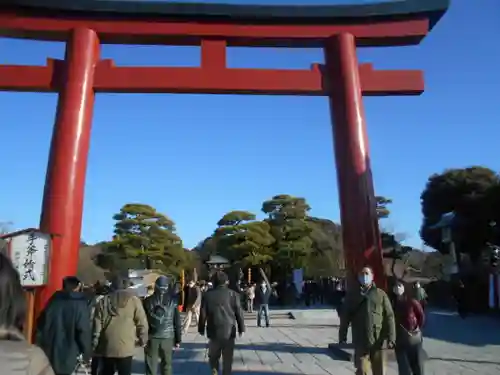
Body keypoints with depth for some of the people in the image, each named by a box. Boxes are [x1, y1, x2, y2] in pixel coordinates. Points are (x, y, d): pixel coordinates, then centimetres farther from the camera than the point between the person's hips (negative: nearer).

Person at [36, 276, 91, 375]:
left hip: (48, 352, 5)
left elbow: (41, 325, 13)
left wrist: (39, 347, 22)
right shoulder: (81, 304, -9)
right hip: (67, 355, -5)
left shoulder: (54, 300, 8)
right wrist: (87, 353, -5)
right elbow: (84, 331, -15)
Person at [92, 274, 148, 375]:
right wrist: (143, 339, 10)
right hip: (125, 346, -3)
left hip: (106, 346, 3)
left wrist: (94, 343, 12)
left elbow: (97, 323, 5)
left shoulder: (104, 300, 7)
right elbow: (141, 322, -3)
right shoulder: (133, 299, -2)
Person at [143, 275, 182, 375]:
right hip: (168, 337, 0)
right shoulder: (173, 301, -3)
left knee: (151, 365, 7)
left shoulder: (148, 301, -2)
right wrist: (178, 340, 7)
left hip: (151, 337, 0)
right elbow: (177, 322, 0)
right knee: (167, 364, 12)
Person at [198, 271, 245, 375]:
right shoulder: (233, 294, -4)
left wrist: (201, 328, 13)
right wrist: (241, 328, 9)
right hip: (229, 331, -1)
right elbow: (239, 313, -1)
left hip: (214, 331, 1)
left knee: (213, 355, 18)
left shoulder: (208, 295, -2)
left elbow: (203, 314, 2)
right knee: (227, 358, 9)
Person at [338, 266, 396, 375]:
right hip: (360, 342, 0)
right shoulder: (352, 295, 4)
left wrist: (391, 338, -8)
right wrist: (342, 336, 2)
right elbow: (345, 317, 6)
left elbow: (389, 317, -1)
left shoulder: (381, 294, 2)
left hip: (378, 341, 1)